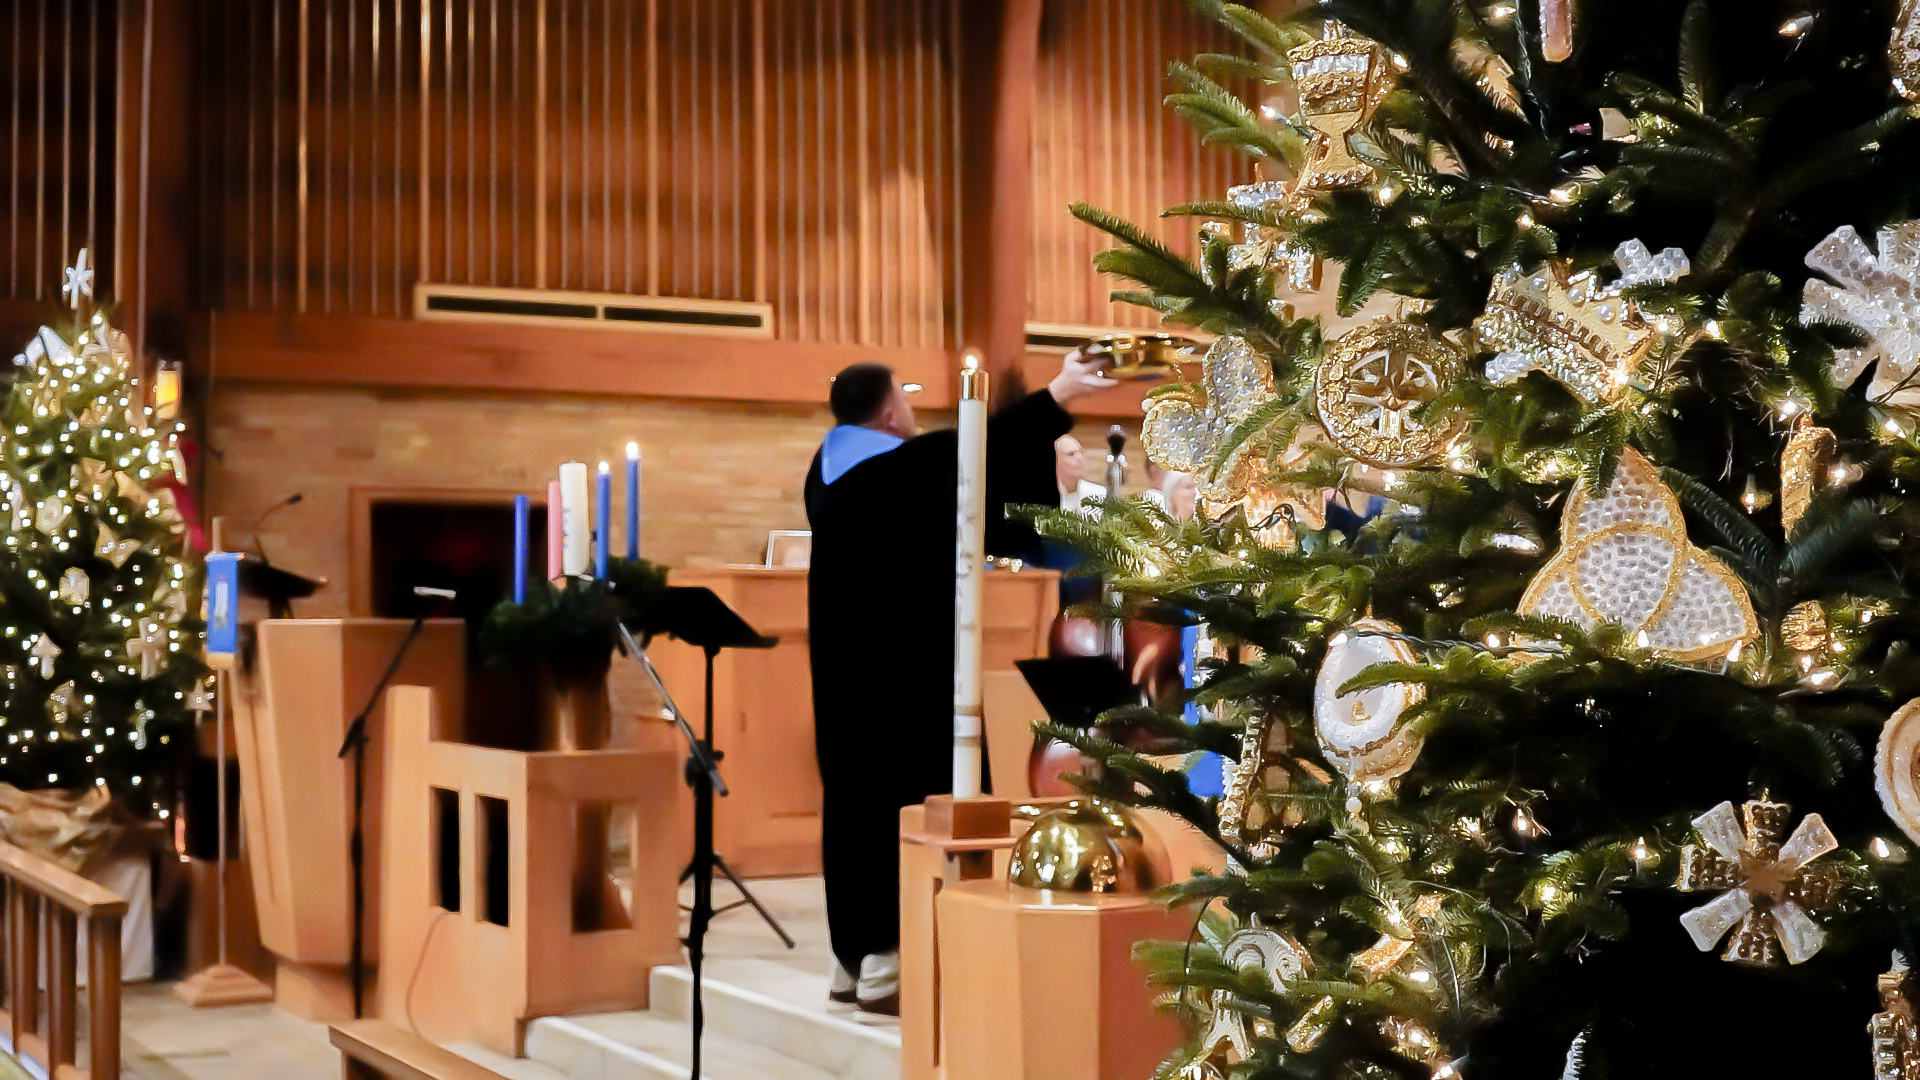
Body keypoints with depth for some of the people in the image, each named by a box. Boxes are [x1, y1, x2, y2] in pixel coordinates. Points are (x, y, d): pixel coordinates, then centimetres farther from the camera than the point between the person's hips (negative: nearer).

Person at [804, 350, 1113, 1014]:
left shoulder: (831, 467, 8)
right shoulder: (903, 465, -16)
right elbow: (989, 447, -11)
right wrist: (1059, 392, -1)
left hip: (850, 663, 9)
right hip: (904, 666, -9)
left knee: (856, 793, 12)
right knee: (903, 797, -4)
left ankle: (853, 956, 17)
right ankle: (884, 964, -3)